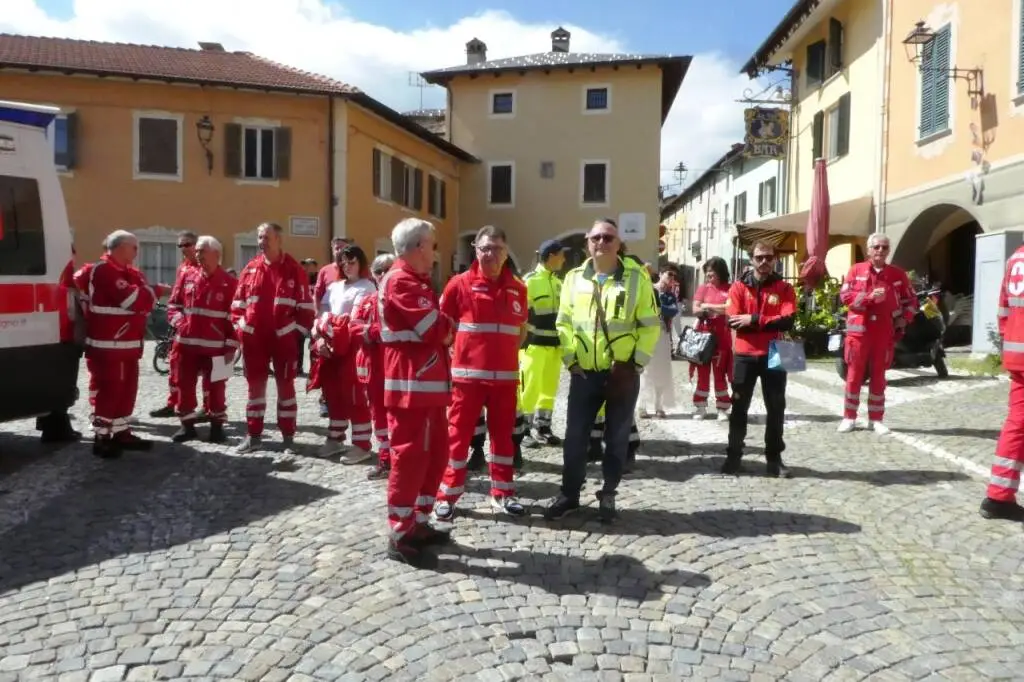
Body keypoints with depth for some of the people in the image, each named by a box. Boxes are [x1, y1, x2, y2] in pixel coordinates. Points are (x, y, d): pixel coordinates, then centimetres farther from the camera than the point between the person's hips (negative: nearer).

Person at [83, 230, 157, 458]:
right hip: (108, 345, -9)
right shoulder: (104, 270, -13)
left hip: (128, 343, 9)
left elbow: (147, 301, 8)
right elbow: (133, 300, -22)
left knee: (127, 388, 13)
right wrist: (147, 291, -4)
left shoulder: (130, 272, 18)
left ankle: (121, 433, 23)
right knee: (109, 390, -5)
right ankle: (101, 438, 3)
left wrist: (145, 294, -12)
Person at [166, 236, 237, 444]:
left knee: (215, 387, 6)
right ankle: (187, 425, 22)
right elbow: (173, 304, 15)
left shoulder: (228, 282, -2)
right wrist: (179, 322, -5)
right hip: (186, 342, 4)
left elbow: (234, 317, -4)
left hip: (214, 345, -3)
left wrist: (231, 345, -8)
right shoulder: (187, 277, 8)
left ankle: (217, 426, 19)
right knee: (185, 385, 9)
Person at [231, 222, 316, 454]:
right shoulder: (250, 268, 8)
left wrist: (297, 329, -7)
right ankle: (254, 435, 20)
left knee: (285, 385, 6)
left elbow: (305, 305, -3)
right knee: (255, 385, 10)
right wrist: (240, 327, 4)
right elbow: (238, 302, 12)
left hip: (283, 338, -3)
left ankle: (288, 437, 14)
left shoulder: (294, 269, -3)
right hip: (253, 337, 3)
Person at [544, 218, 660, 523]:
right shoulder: (574, 278, 4)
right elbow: (564, 323, 8)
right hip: (584, 373, 2)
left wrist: (635, 363, -8)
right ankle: (569, 494, 21)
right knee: (575, 436, 6)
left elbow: (650, 326, -2)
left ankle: (607, 494, 24)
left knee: (617, 437, 9)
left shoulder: (637, 278, -3)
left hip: (623, 373, -1)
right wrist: (570, 359, -1)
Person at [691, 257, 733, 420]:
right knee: (703, 373, 7)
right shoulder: (703, 288, 7)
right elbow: (695, 309, -1)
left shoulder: (730, 289, 1)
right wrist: (719, 309, -12)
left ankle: (722, 409, 12)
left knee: (720, 373, 5)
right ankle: (700, 407, 14)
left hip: (721, 337, -2)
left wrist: (708, 306, -7)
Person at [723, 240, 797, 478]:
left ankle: (774, 458, 17)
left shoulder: (784, 288, 2)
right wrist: (769, 322, -13)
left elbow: (787, 322, -11)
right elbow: (733, 321, -10)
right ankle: (734, 455, 17)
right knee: (739, 407, 7)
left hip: (774, 355, 0)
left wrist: (753, 320, -16)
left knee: (776, 408, 6)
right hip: (744, 355, 0)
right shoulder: (739, 286, 1)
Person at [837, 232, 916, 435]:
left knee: (878, 376, 7)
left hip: (885, 333, 2)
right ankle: (849, 417, 11)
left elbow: (911, 301, 13)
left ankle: (876, 419, 15)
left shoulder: (898, 274, 8)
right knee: (854, 374, 3)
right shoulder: (856, 270, 3)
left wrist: (902, 321, -1)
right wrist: (869, 297, -19)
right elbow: (845, 295, -7)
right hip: (859, 330, -1)